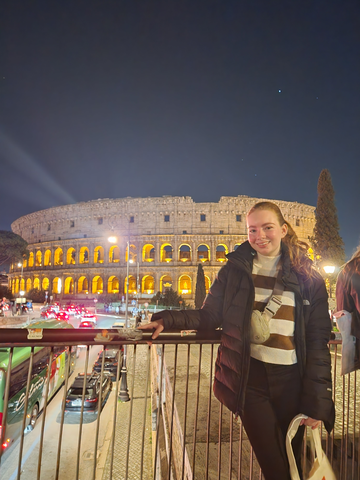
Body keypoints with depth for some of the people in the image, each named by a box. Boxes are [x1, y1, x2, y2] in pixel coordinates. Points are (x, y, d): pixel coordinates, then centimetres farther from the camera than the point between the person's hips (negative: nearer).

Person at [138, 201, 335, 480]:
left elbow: (318, 341, 0)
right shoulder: (235, 269, -1)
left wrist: (317, 401, -4)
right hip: (249, 380, -1)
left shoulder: (308, 278, 0)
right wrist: (167, 320, -15)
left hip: (291, 382, 1)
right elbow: (210, 316, 0)